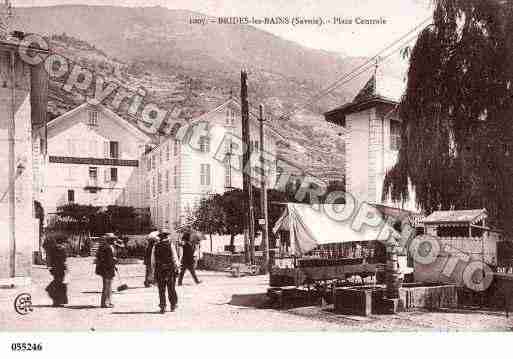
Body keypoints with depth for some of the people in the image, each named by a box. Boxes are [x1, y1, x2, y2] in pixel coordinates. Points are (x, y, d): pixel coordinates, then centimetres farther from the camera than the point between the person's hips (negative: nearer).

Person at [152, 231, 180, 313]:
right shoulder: (170, 245, -3)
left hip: (159, 270, 1)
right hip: (170, 269, -1)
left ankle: (162, 307, 4)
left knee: (161, 289, 6)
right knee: (171, 288, 10)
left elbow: (153, 260, 2)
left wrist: (154, 269, 9)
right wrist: (177, 266, 1)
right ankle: (173, 305, 18)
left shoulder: (156, 247, 3)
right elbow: (175, 257, -6)